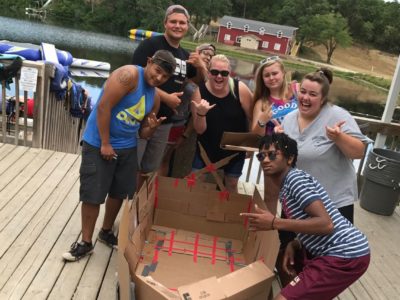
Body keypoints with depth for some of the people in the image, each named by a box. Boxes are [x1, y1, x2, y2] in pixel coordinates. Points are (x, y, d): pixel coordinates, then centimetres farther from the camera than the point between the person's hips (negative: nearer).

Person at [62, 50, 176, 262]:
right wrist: (105, 144, -19)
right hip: (98, 144, -7)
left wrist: (152, 128, -12)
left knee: (119, 193, 14)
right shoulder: (129, 74, -16)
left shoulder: (154, 97, 6)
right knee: (92, 195, -1)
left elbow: (143, 133, 12)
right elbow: (103, 107, -21)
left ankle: (106, 232, 36)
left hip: (127, 148, 7)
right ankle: (86, 243, 15)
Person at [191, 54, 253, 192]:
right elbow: (199, 130, -13)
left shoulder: (240, 89, -20)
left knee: (231, 185, 18)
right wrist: (201, 113, -32)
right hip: (207, 148, 1)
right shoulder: (200, 92, -15)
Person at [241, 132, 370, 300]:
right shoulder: (286, 189, 15)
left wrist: (275, 223, -21)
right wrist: (293, 245, 2)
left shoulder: (295, 178, -12)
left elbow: (326, 224, -21)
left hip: (347, 256, -10)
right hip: (336, 251, 10)